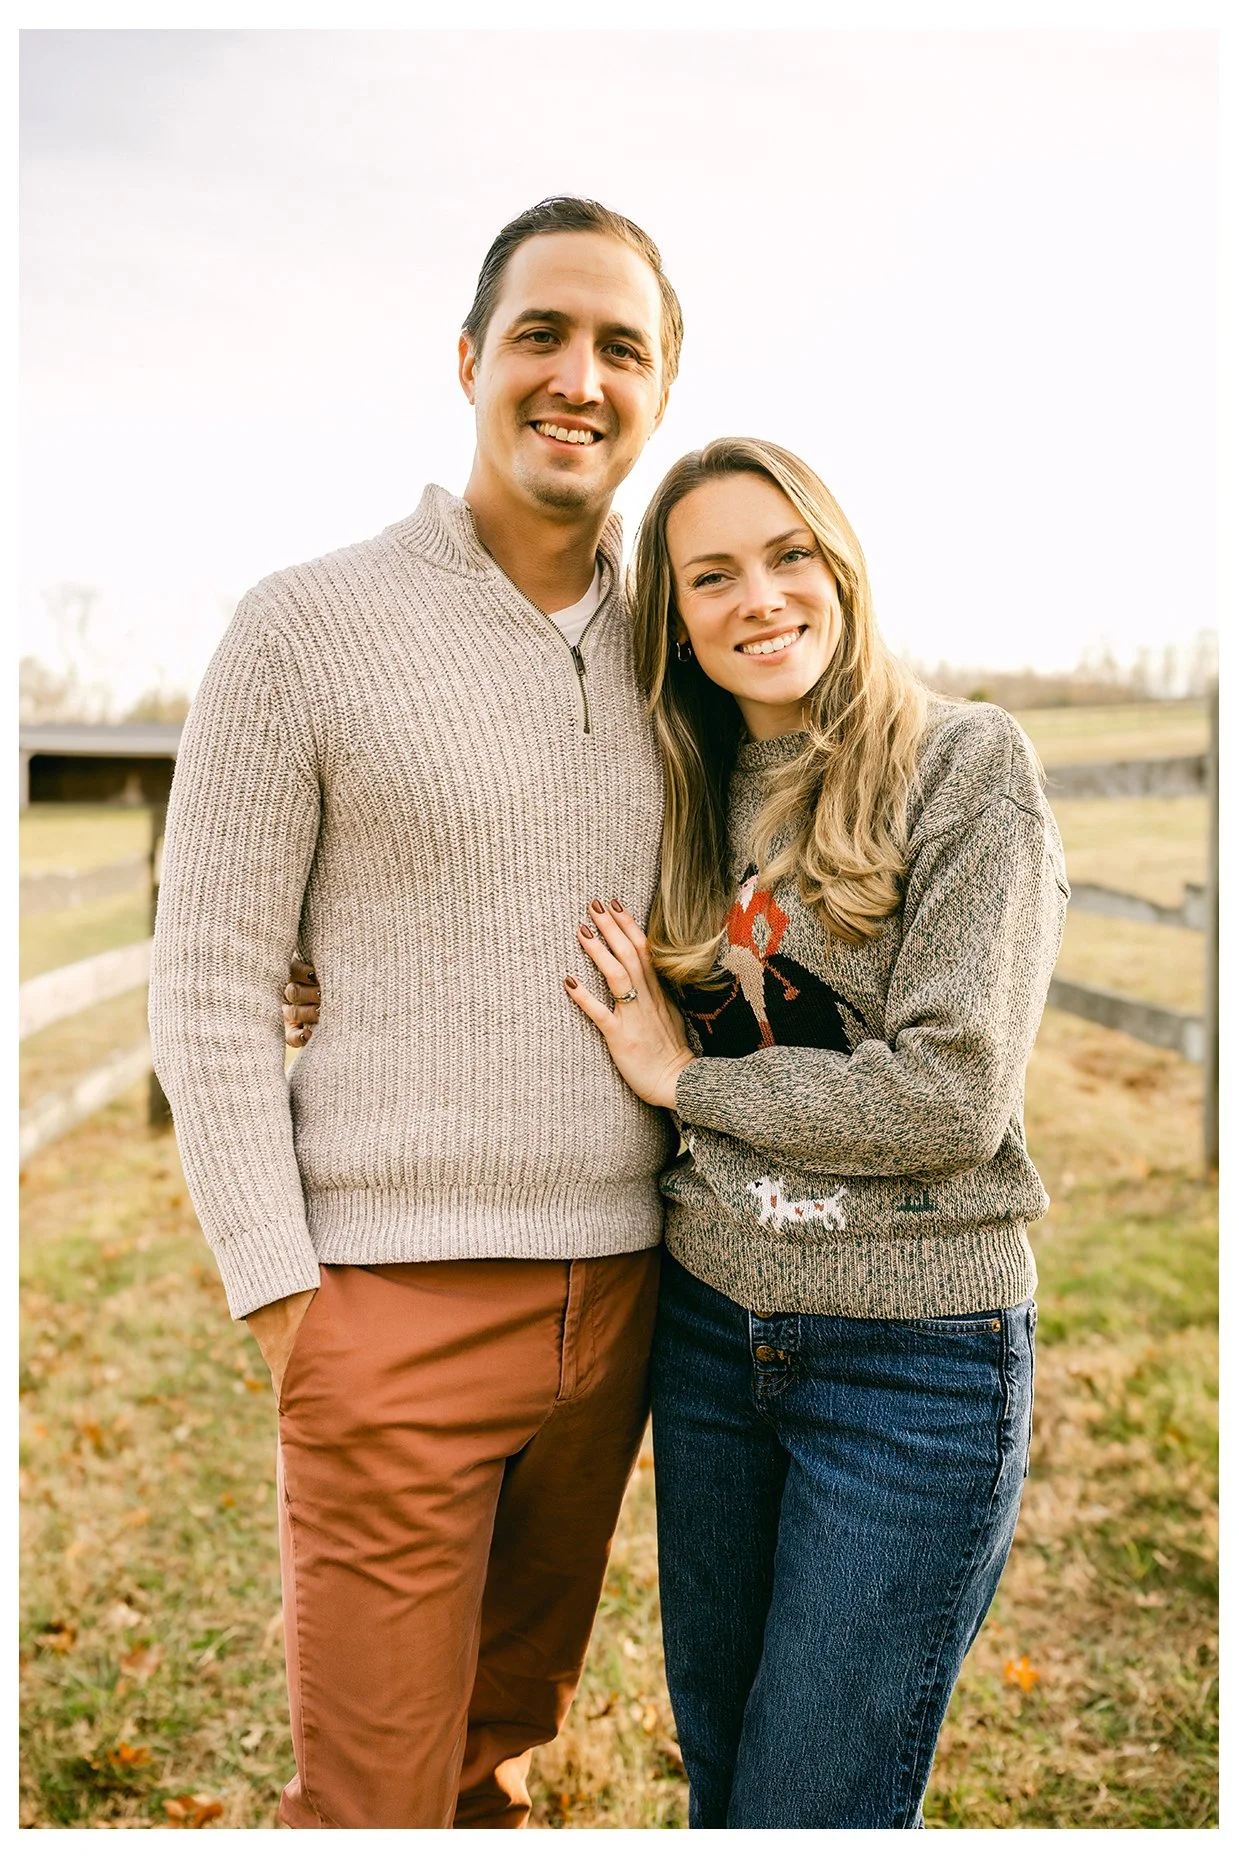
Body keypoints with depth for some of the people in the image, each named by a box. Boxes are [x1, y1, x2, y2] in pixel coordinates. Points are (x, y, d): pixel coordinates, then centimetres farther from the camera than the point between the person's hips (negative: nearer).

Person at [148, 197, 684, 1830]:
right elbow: (207, 988, -7)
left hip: (618, 1295, 5)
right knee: (373, 1796, 6)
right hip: (397, 1306, -4)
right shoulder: (307, 628, -7)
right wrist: (284, 1302, -11)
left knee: (503, 1743, 21)